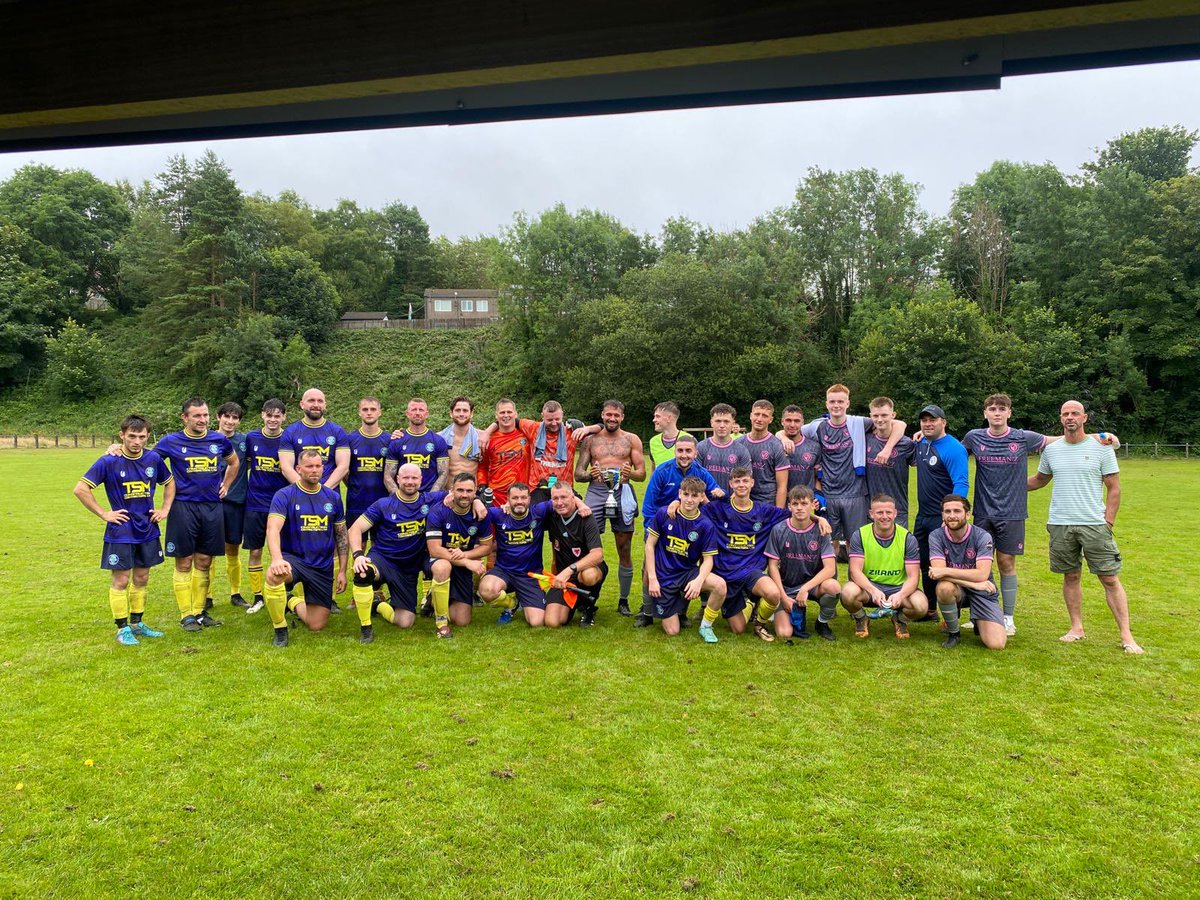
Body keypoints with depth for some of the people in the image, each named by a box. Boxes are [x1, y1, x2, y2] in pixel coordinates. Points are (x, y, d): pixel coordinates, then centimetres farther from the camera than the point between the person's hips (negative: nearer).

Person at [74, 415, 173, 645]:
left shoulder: (154, 459, 1)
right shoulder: (109, 462, -12)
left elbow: (169, 483, 18)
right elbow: (81, 489, -11)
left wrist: (165, 509, 8)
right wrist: (104, 513, -12)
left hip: (147, 531, 5)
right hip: (120, 532, -4)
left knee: (142, 578, 13)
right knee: (121, 580, 1)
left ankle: (137, 624, 26)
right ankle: (123, 629, 12)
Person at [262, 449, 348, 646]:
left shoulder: (333, 497, 3)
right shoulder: (284, 495, -8)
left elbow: (341, 536, 10)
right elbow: (273, 528, -22)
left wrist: (342, 571, 5)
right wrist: (277, 559, -40)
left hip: (323, 567, 3)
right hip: (293, 559, -3)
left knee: (317, 626, 1)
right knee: (274, 575, -40)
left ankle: (294, 603, 36)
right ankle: (280, 630, -14)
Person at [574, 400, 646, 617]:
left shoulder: (632, 440, 11)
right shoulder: (590, 440, 13)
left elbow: (642, 473, 8)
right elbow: (577, 474, 11)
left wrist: (631, 473, -15)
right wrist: (589, 474, -12)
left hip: (622, 493, 0)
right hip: (596, 492, 0)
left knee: (624, 551, 5)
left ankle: (623, 601, 16)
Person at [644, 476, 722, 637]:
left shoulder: (706, 525, -8)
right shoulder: (663, 514, -10)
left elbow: (708, 559, -7)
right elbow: (650, 545, -3)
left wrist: (699, 580, -28)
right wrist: (652, 579, -10)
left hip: (688, 572, 1)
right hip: (664, 577, -1)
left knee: (720, 585, -29)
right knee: (672, 631, -3)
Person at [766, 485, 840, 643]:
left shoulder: (820, 531, -8)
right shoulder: (779, 530, -7)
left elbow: (830, 568, -15)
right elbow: (773, 566, -5)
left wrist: (805, 588, -25)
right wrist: (784, 597, -12)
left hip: (813, 583, 1)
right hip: (786, 587, 0)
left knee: (833, 586, -34)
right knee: (784, 634, -21)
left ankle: (822, 622, -2)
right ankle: (795, 614, 17)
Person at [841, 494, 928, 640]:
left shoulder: (908, 538, -6)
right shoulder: (860, 535, -7)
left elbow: (913, 576, -11)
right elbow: (855, 570, -14)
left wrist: (901, 595, -33)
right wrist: (873, 591, -34)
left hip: (899, 588, 1)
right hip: (868, 586, 0)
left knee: (921, 605, -30)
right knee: (848, 592, -34)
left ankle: (900, 620, 9)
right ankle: (860, 620, 4)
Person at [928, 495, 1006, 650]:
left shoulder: (982, 537, -14)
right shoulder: (936, 537, -10)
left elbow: (982, 575, -24)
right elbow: (939, 573, -21)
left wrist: (946, 571, -28)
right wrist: (973, 582, -27)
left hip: (982, 592, -1)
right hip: (956, 590, 1)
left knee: (996, 644, -18)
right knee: (945, 587, -37)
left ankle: (979, 624, 20)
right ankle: (953, 632, -9)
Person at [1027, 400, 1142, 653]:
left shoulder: (1101, 447, -1)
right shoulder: (1051, 449, 8)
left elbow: (1114, 489, 0)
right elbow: (1039, 479, 22)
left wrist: (1108, 522, -6)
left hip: (1095, 525, -3)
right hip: (1060, 525, 3)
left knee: (1110, 579, -1)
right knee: (1071, 577, 10)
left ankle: (1126, 636, 4)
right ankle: (1077, 628, 21)